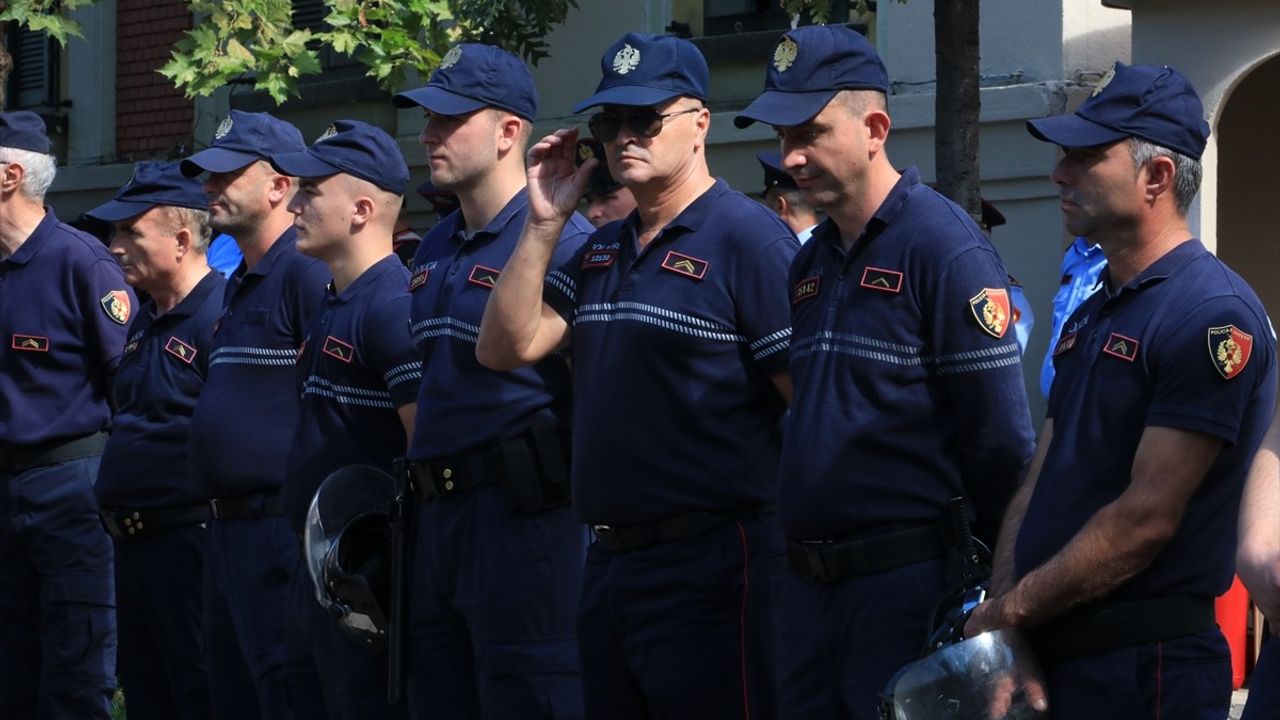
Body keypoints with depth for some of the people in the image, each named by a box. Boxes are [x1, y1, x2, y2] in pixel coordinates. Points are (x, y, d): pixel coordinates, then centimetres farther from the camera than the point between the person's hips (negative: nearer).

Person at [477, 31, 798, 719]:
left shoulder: (749, 237, -9)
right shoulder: (599, 251, 16)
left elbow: (812, 400, -12)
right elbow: (507, 346, 8)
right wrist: (543, 224, 1)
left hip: (710, 563, -8)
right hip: (609, 563, 8)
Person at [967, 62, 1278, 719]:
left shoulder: (1211, 316, -14)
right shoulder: (1092, 316, 17)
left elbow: (1146, 518, -19)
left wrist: (1015, 608, -13)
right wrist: (998, 604, -1)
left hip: (1148, 664, -9)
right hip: (1049, 653, 9)